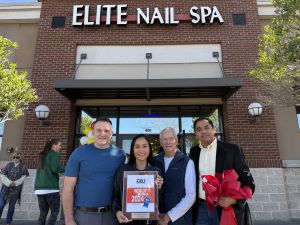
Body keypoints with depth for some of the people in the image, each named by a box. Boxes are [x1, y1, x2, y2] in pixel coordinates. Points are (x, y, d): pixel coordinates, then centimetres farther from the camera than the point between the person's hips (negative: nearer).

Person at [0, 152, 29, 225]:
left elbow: (23, 177, -5)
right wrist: (9, 183, -15)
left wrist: (16, 183, -18)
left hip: (15, 189, -1)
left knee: (12, 206, 8)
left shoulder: (23, 167, 0)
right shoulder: (8, 165, 2)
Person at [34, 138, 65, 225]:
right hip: (51, 188, -7)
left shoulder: (43, 156, 18)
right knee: (55, 212, 4)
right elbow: (56, 168, -20)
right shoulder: (54, 154, -6)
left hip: (39, 188, 7)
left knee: (43, 213, 12)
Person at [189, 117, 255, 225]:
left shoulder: (232, 149, -8)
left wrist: (234, 200, -20)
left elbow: (248, 182, -6)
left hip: (227, 208, -2)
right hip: (201, 209, 3)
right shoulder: (194, 152, 3)